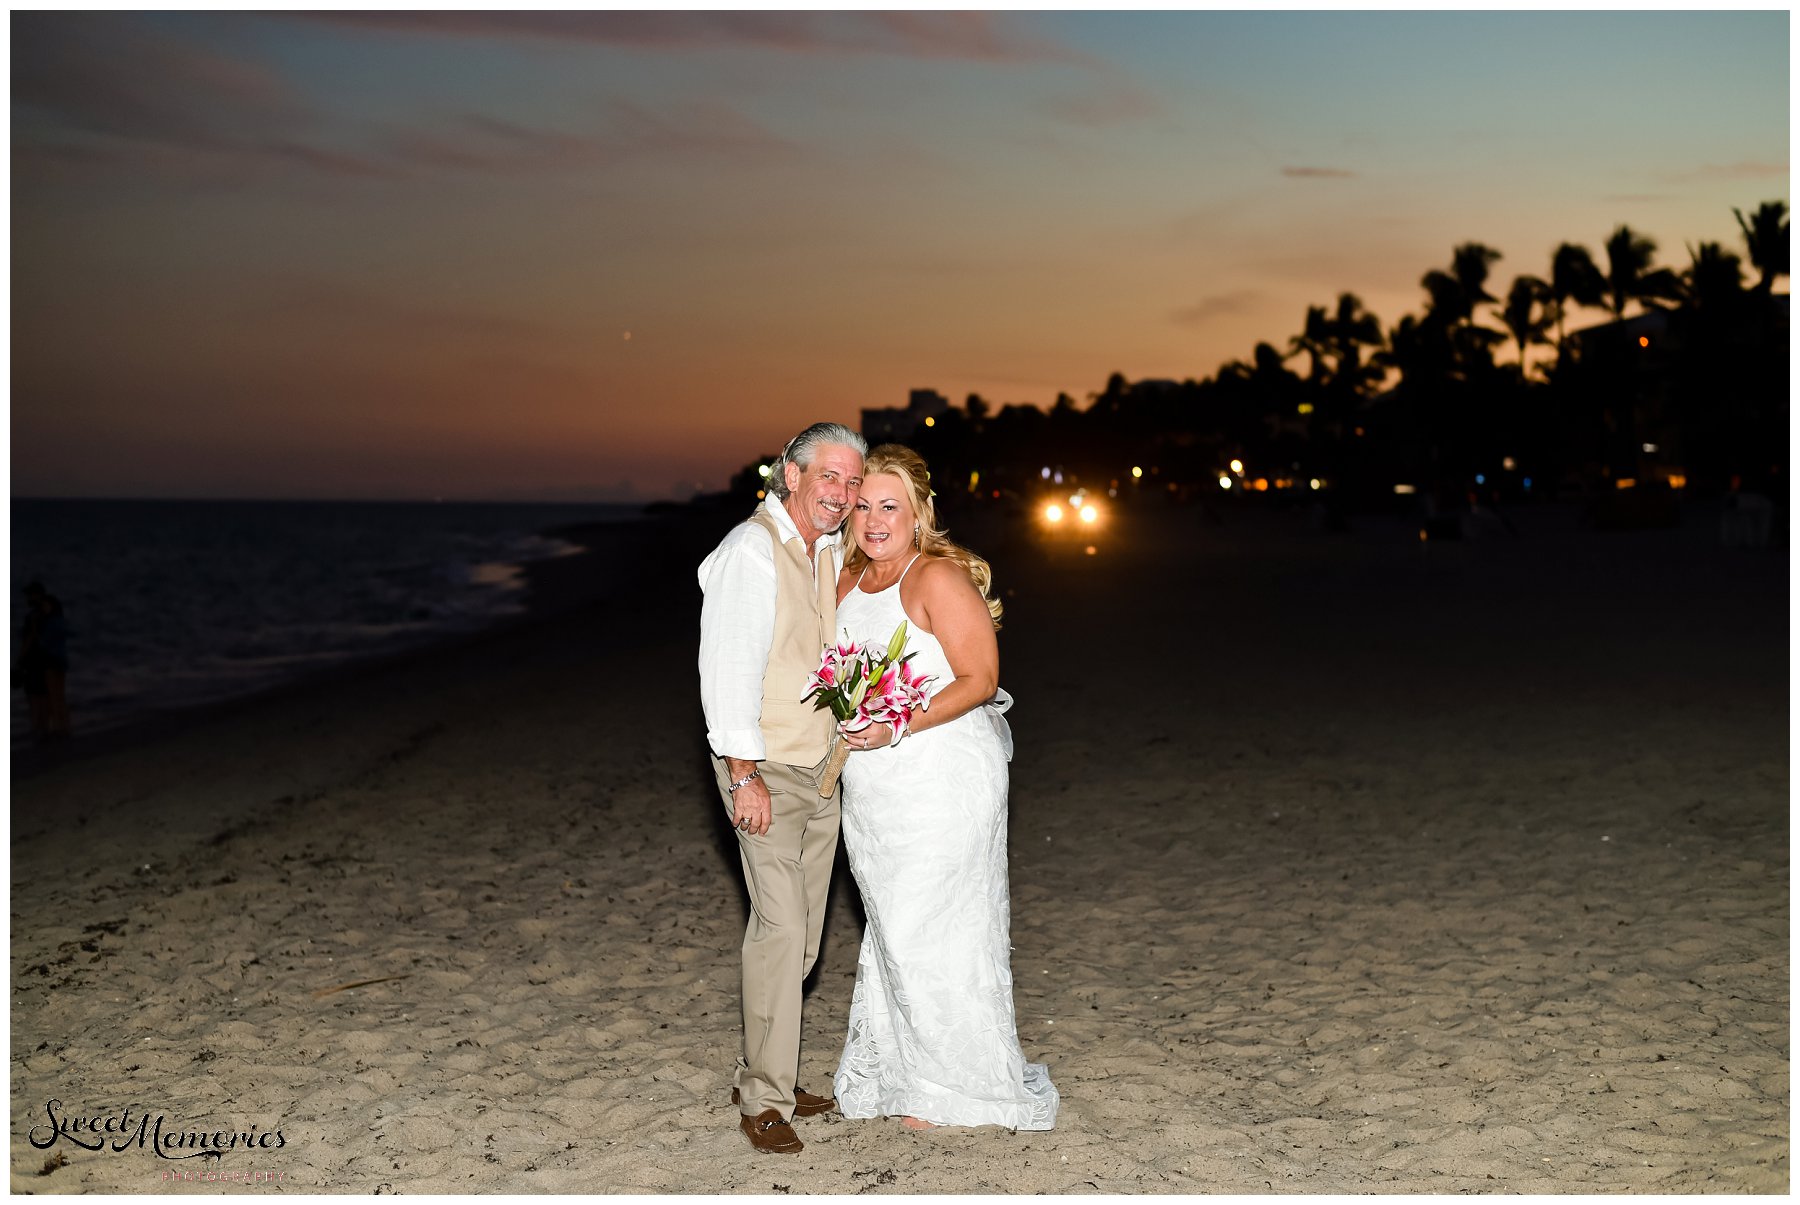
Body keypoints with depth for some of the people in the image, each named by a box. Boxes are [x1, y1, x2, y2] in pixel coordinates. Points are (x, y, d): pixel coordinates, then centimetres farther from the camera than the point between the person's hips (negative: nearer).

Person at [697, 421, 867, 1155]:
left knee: (803, 933, 11)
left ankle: (765, 1077, 23)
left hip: (823, 767, 8)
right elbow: (730, 668, -18)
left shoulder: (832, 553, 12)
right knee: (780, 926, -10)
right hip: (766, 770, -8)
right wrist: (745, 776, -21)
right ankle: (764, 1100, 0)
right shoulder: (751, 551, -14)